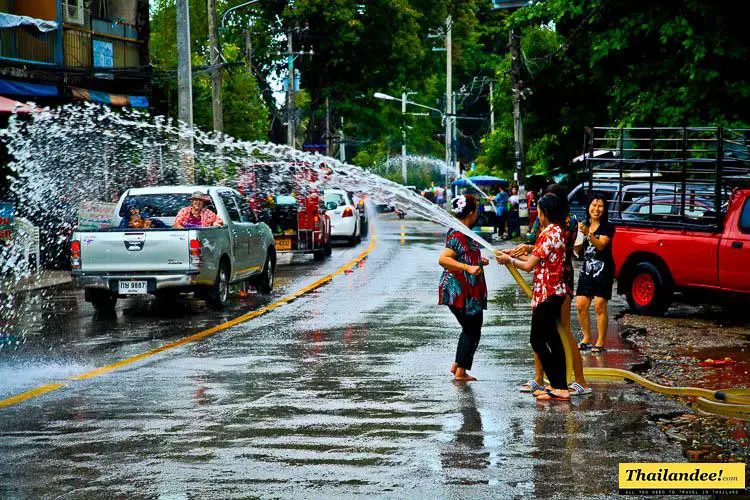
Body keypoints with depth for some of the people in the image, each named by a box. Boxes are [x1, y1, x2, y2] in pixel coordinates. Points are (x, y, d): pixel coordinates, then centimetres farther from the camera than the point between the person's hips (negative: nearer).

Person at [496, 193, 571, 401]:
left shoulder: (548, 234, -18)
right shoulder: (559, 231, 11)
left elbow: (529, 266, -16)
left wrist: (509, 260, 1)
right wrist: (516, 254, 20)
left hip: (546, 294, -10)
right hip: (557, 291, 10)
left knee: (538, 341, -4)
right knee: (552, 339, 13)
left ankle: (559, 388, -6)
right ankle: (560, 386, 16)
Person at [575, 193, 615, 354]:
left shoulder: (607, 227, -3)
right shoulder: (584, 226, 13)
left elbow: (601, 245, -18)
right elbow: (577, 250, 10)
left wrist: (588, 233, -31)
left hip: (603, 270, -5)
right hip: (586, 270, 5)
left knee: (600, 307, -8)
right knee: (581, 305, 1)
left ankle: (601, 343, -2)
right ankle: (586, 338, 16)